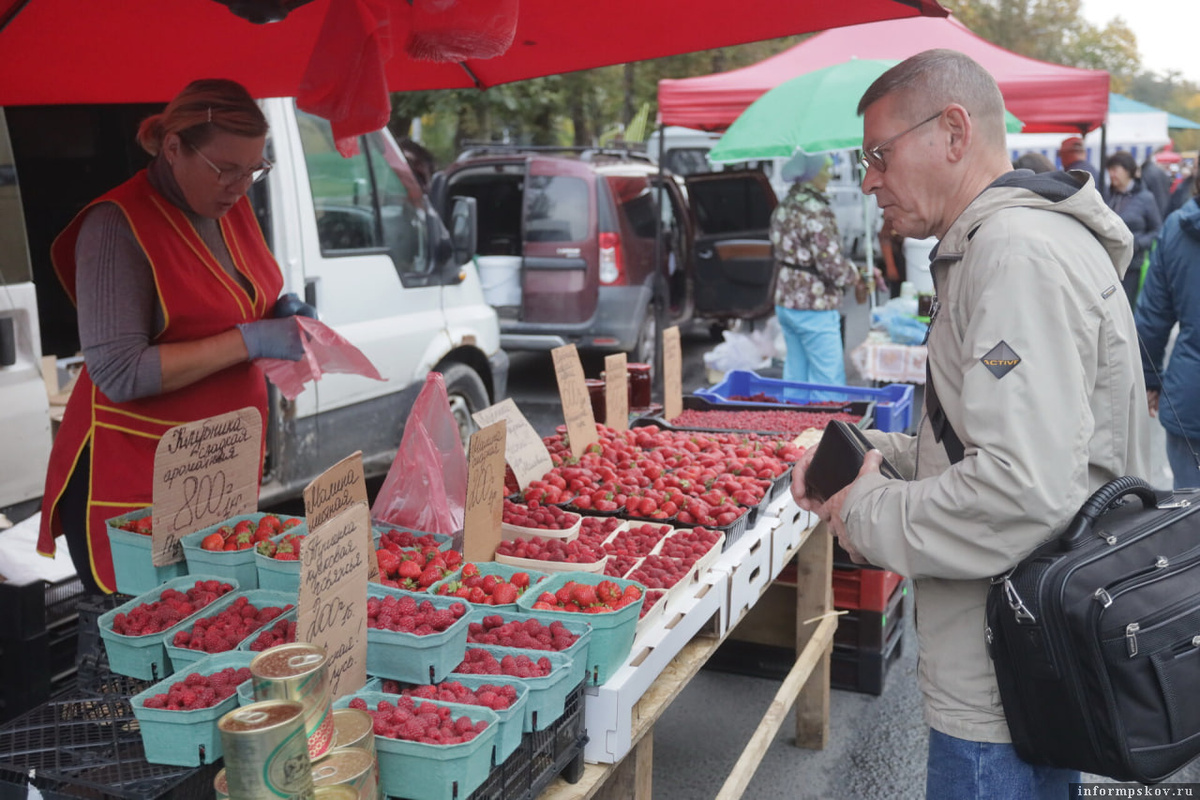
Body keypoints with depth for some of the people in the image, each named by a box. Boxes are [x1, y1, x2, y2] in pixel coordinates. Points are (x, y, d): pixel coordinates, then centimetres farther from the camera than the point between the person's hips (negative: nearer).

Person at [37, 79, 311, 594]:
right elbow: (119, 374, -21)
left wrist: (279, 313, 2)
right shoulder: (117, 226, -15)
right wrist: (250, 340, -22)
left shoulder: (231, 206, 7)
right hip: (132, 481, -7)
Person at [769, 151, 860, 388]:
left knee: (795, 375, 14)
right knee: (829, 380, -3)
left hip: (784, 303, 9)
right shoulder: (815, 212, -18)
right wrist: (853, 274, 0)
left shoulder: (783, 208, 9)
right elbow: (832, 264, -20)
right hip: (814, 308, -9)